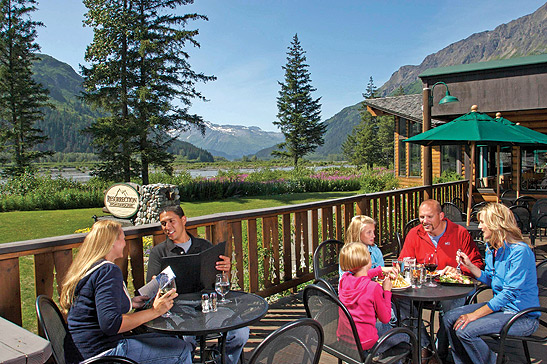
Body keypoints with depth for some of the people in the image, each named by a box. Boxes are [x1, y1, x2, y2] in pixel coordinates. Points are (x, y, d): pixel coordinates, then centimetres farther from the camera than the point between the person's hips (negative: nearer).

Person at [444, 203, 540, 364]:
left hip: (522, 315, -9)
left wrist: (474, 314, -24)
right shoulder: (491, 249, 6)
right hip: (499, 306, 9)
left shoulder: (520, 251, -22)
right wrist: (469, 265, 0)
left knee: (465, 330, -22)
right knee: (450, 319, -1)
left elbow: (510, 293, -24)